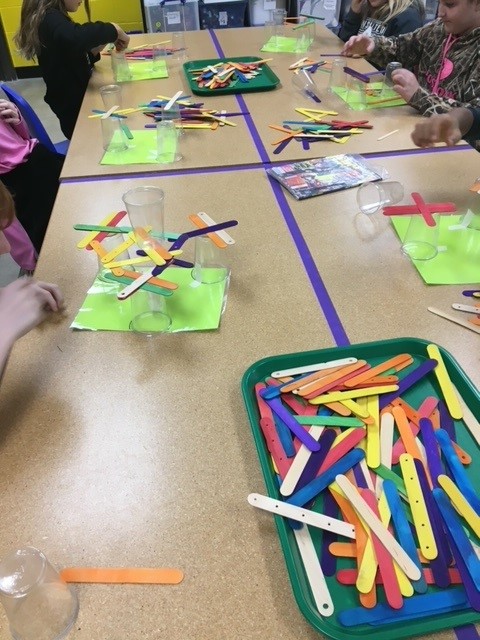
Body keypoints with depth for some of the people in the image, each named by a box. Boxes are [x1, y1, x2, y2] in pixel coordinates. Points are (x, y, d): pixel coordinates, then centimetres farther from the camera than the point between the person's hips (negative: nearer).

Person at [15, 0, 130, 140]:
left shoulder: (51, 19, 13)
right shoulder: (50, 18, -18)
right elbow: (76, 38, -40)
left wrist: (95, 50, -2)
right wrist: (113, 30, -27)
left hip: (74, 101, 9)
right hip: (72, 106, -9)